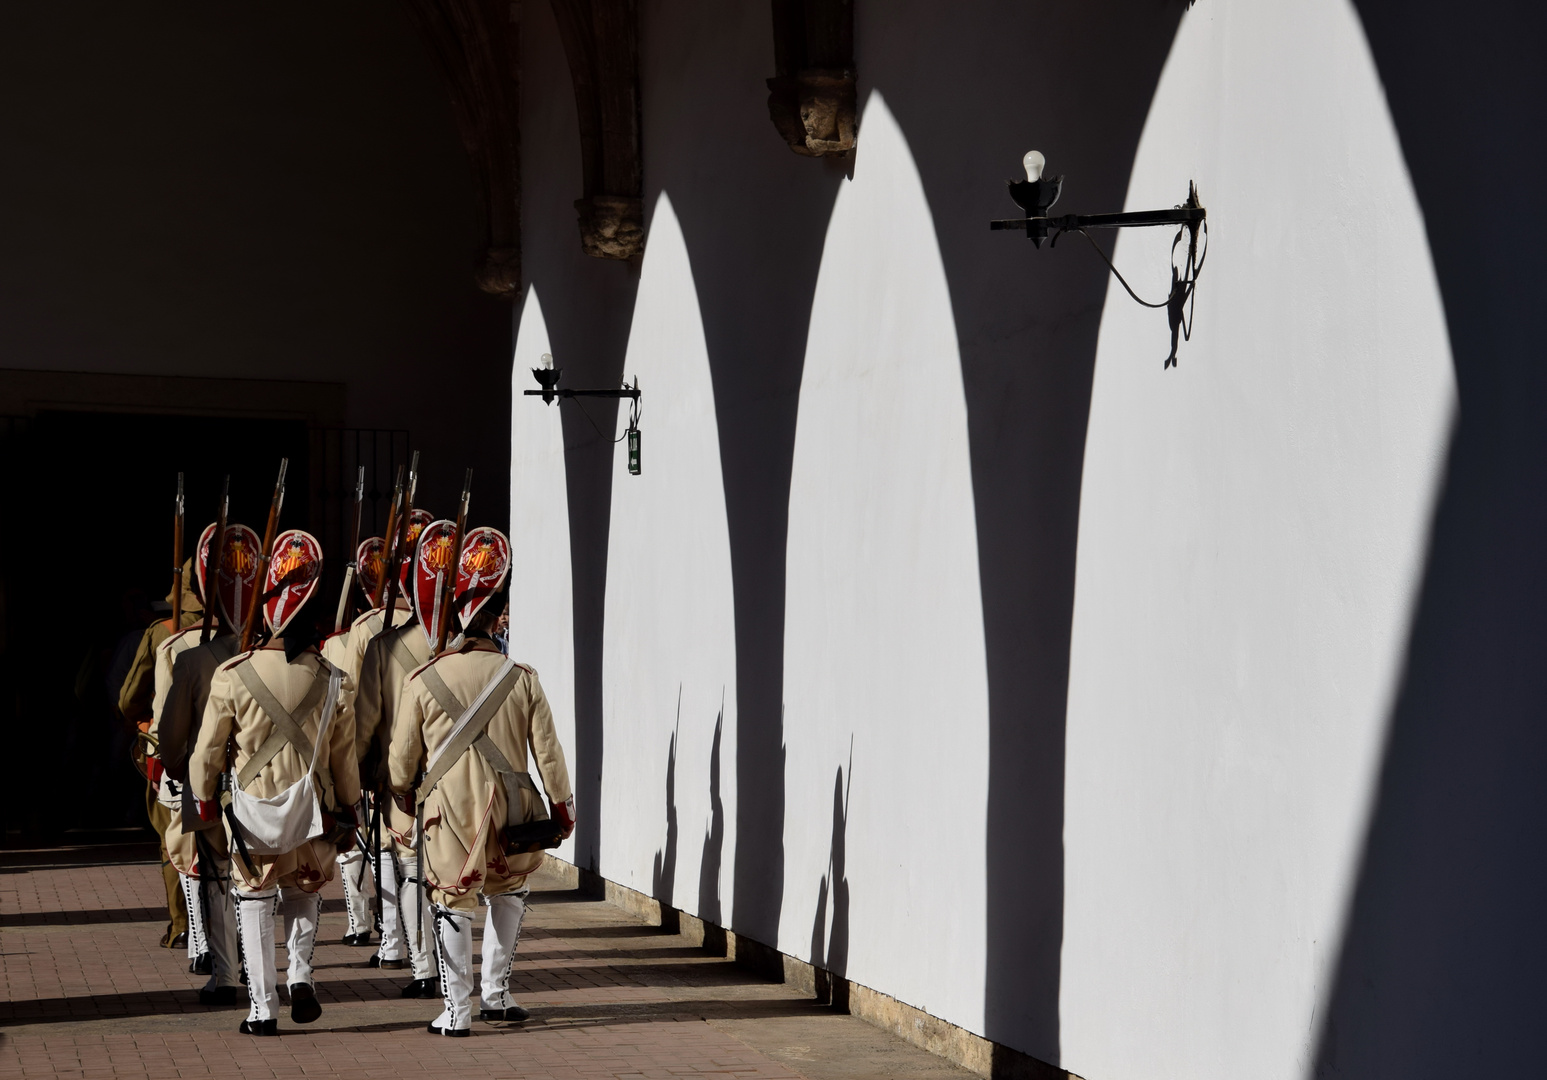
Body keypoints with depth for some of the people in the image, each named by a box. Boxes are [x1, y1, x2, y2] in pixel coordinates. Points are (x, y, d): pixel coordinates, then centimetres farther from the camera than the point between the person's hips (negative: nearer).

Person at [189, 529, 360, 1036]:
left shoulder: (233, 676, -13)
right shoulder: (334, 682, -8)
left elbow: (208, 750, -5)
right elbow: (344, 758, 0)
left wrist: (204, 798, 11)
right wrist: (347, 812, 14)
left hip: (252, 810, -2)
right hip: (311, 811, 2)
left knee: (255, 900, 13)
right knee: (305, 890, 25)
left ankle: (262, 1008, 11)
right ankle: (300, 972, 6)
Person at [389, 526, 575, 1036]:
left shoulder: (424, 681, -5)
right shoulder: (522, 679, -4)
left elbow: (402, 756, 2)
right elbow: (547, 750, 0)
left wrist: (405, 797, 20)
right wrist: (561, 806, 11)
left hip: (449, 809, -1)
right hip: (508, 810, 1)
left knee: (453, 904, 6)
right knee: (508, 891, 22)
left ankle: (456, 1011, 4)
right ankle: (496, 993, 24)